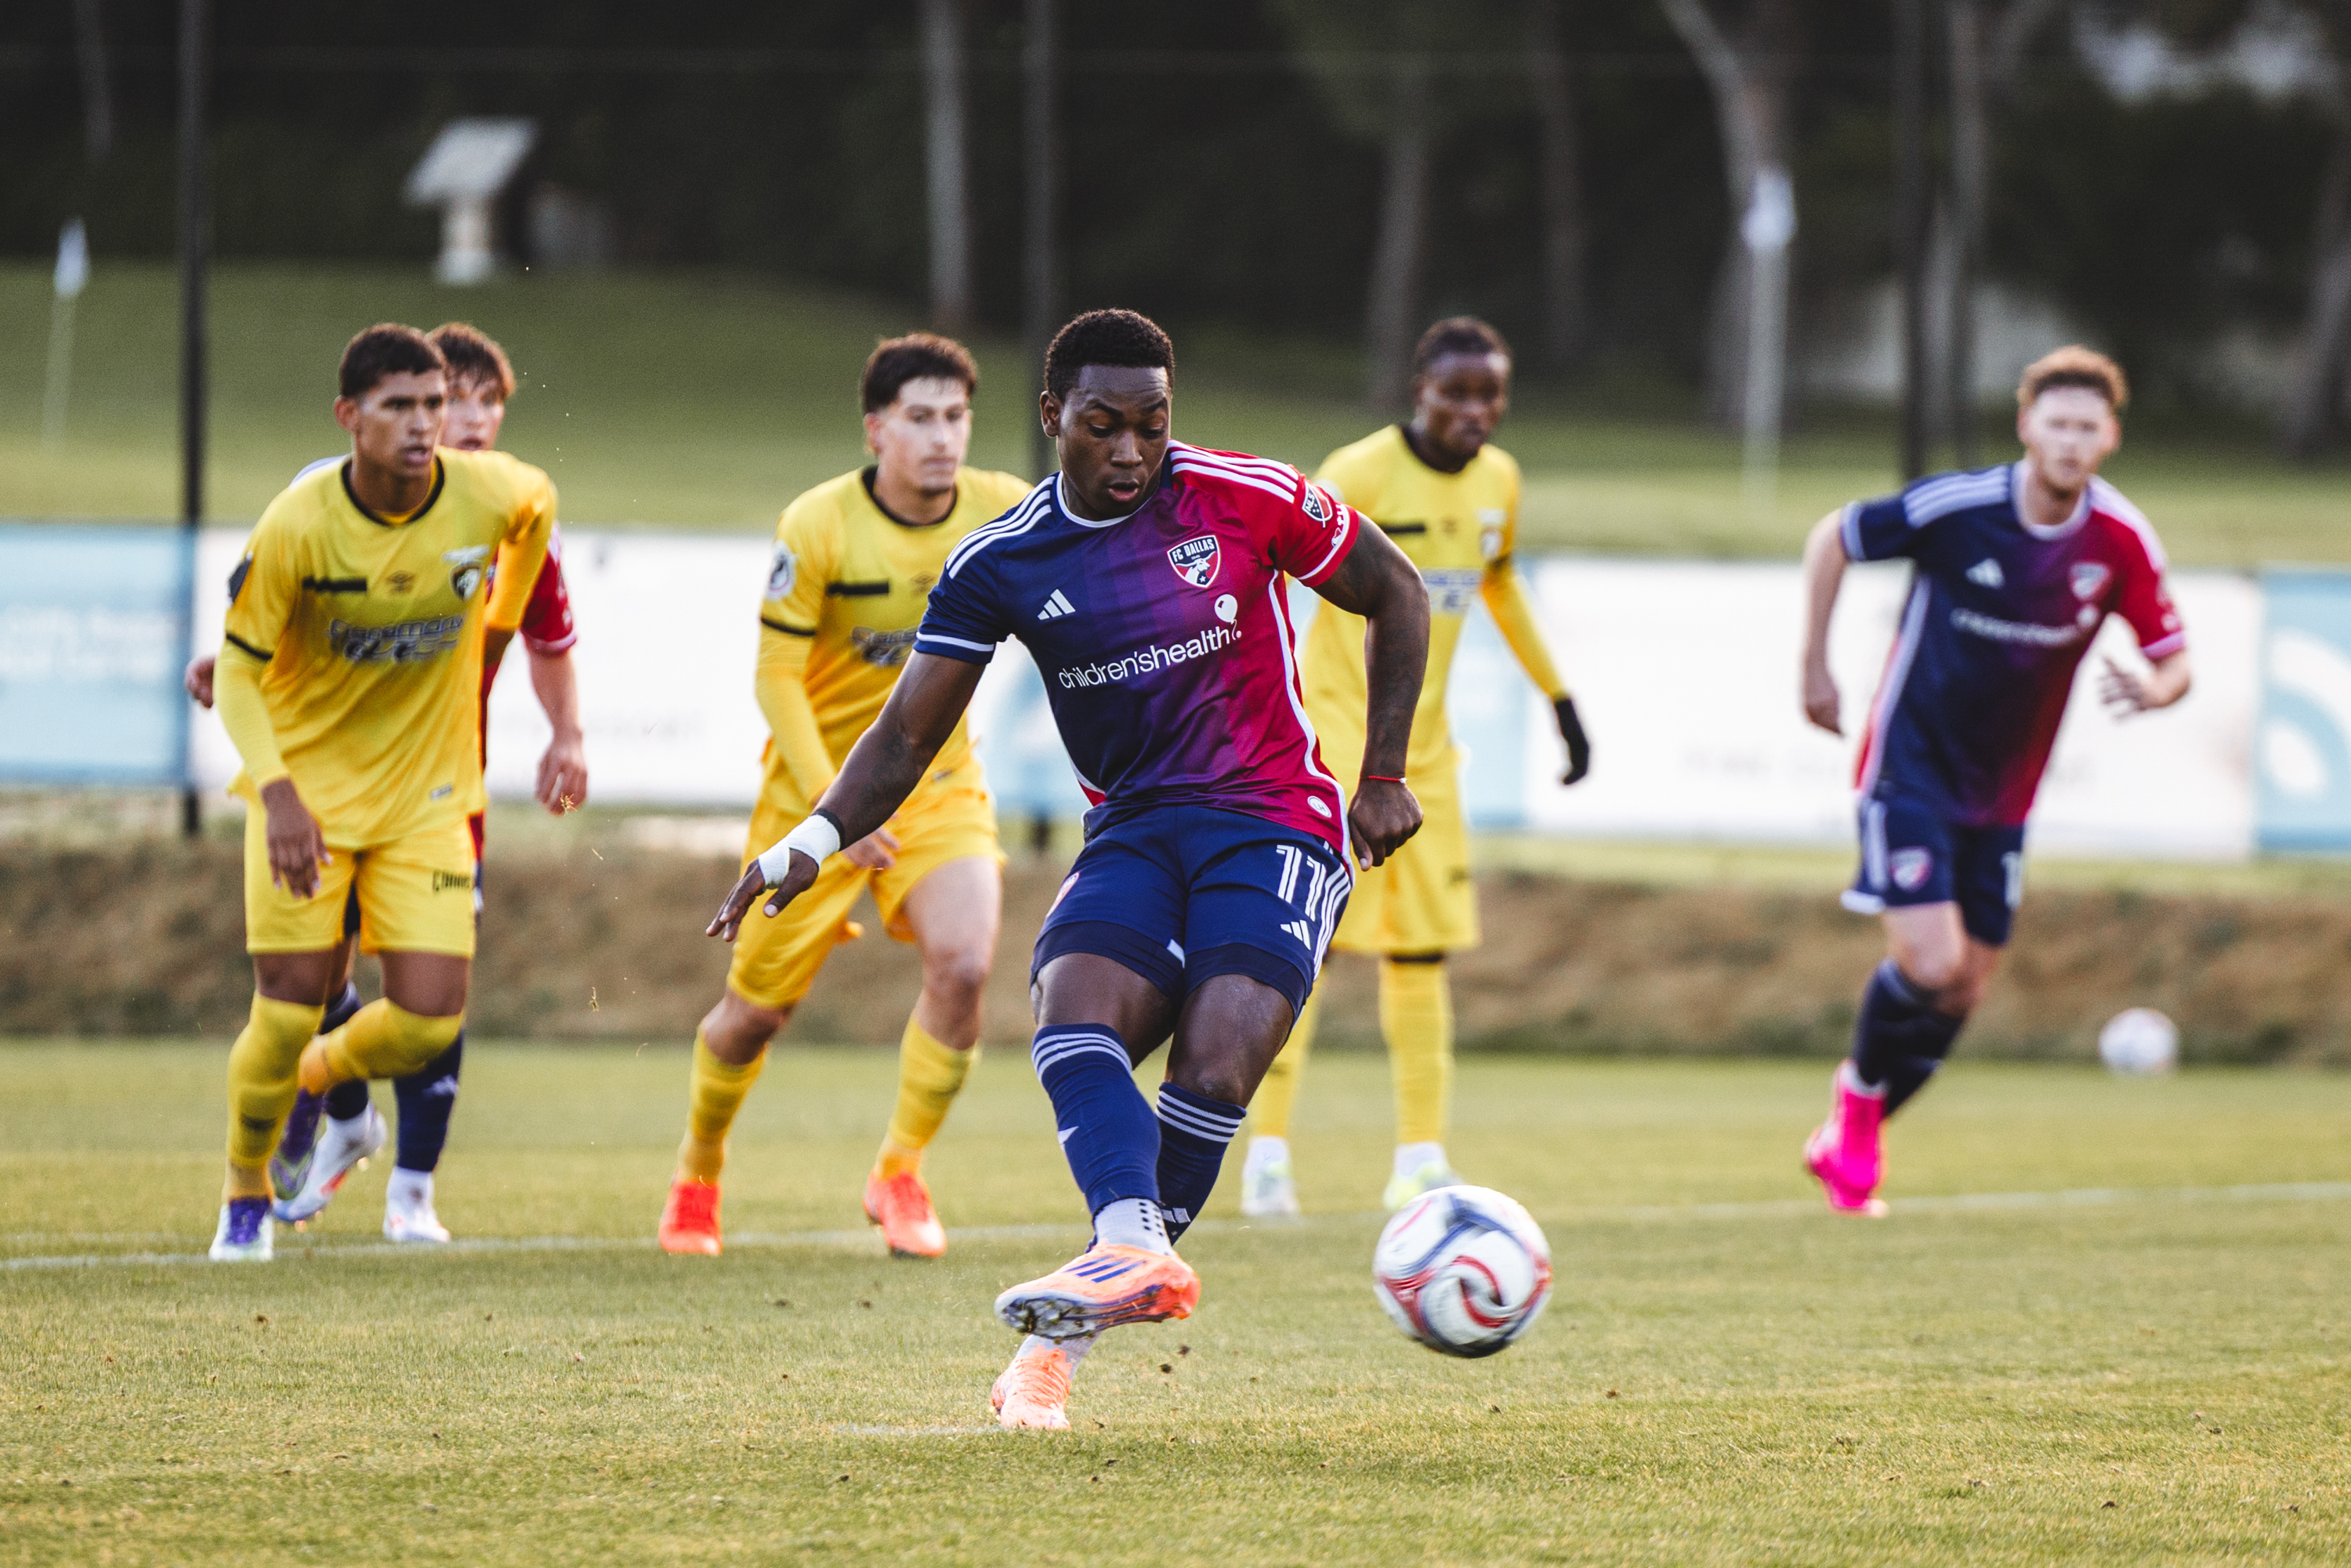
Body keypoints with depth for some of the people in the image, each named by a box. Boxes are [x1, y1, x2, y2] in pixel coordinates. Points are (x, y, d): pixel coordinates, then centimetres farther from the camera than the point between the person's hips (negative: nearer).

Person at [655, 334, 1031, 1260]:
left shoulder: (1002, 513, -10)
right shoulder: (819, 527, -19)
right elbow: (776, 678, -16)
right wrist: (836, 805, -23)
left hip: (938, 782, 2)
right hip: (818, 781, -2)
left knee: (964, 966, -21)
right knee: (759, 1007, 5)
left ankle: (900, 1175, -2)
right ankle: (697, 1175, 33)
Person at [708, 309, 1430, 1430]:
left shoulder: (1246, 500, -6)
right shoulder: (1000, 565, 0)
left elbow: (1393, 594, 8)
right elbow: (907, 736, 1)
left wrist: (1385, 775, 3)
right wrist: (813, 841, -17)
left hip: (1274, 826, -3)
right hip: (1133, 832, 3)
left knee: (1216, 1065, -23)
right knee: (1072, 1010, -28)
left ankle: (1064, 1342, -20)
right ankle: (1134, 1251, -48)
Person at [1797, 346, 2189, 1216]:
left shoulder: (2120, 541, -11)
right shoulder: (1957, 506, -20)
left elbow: (2174, 661, -3)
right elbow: (1832, 538, -5)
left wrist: (2153, 687, -28)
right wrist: (1814, 667, -3)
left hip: (2001, 792, 5)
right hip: (1912, 767, -5)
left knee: (1963, 994, 8)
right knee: (1931, 966, -19)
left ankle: (1846, 1141, 28)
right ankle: (1859, 1096, 12)